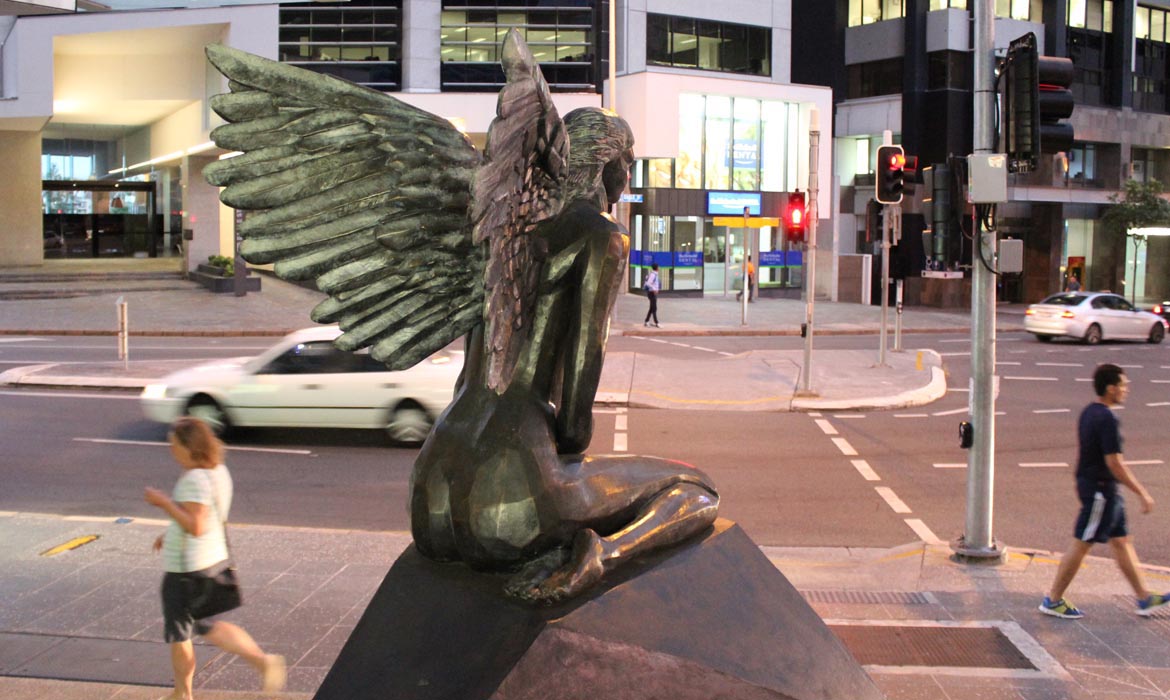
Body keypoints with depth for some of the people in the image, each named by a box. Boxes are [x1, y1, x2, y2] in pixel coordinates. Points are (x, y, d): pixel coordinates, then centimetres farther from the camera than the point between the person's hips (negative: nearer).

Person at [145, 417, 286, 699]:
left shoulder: (195, 480, -24)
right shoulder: (218, 471, 6)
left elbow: (195, 526, -30)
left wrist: (164, 502, -23)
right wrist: (171, 534, 18)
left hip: (186, 567, -9)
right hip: (212, 558, 9)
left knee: (178, 632, 10)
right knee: (206, 625, 21)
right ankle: (262, 660, 10)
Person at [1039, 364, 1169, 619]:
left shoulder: (1088, 412, 8)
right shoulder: (1107, 420, -21)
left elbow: (1081, 452, 16)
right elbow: (1115, 464, -23)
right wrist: (1143, 494, -17)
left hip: (1089, 483, 10)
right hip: (1101, 490, -10)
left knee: (1122, 541, 16)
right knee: (1081, 545, -1)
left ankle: (1145, 598, 25)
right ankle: (1053, 601, 7)